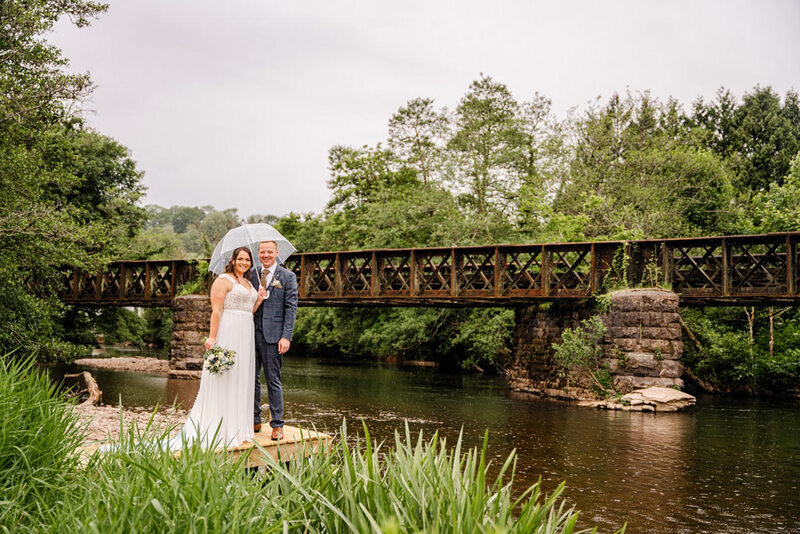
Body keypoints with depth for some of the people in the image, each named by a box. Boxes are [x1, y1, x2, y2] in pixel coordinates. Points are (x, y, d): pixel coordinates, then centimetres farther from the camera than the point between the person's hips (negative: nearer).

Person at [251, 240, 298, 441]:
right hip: (252, 333, 4)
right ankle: (254, 420, 20)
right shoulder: (252, 275, 12)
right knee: (252, 378, 8)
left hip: (273, 335, -4)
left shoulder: (288, 277, 1)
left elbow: (291, 308, -4)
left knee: (273, 380, 0)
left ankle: (277, 424, 9)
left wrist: (286, 337, -11)